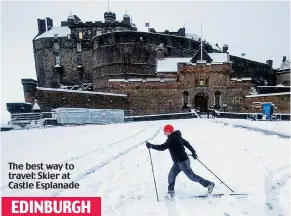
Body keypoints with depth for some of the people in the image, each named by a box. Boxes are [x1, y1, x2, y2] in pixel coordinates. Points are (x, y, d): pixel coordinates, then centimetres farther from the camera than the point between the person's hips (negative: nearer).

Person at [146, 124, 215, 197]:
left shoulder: (171, 139, -21)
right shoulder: (176, 137, 10)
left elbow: (162, 147, -26)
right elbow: (186, 143, 16)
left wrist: (151, 146, -17)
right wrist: (193, 152, 22)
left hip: (182, 161, -10)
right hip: (179, 161, 10)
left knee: (191, 176, 2)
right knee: (171, 175, 11)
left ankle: (209, 184, 14)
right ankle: (171, 191, 21)